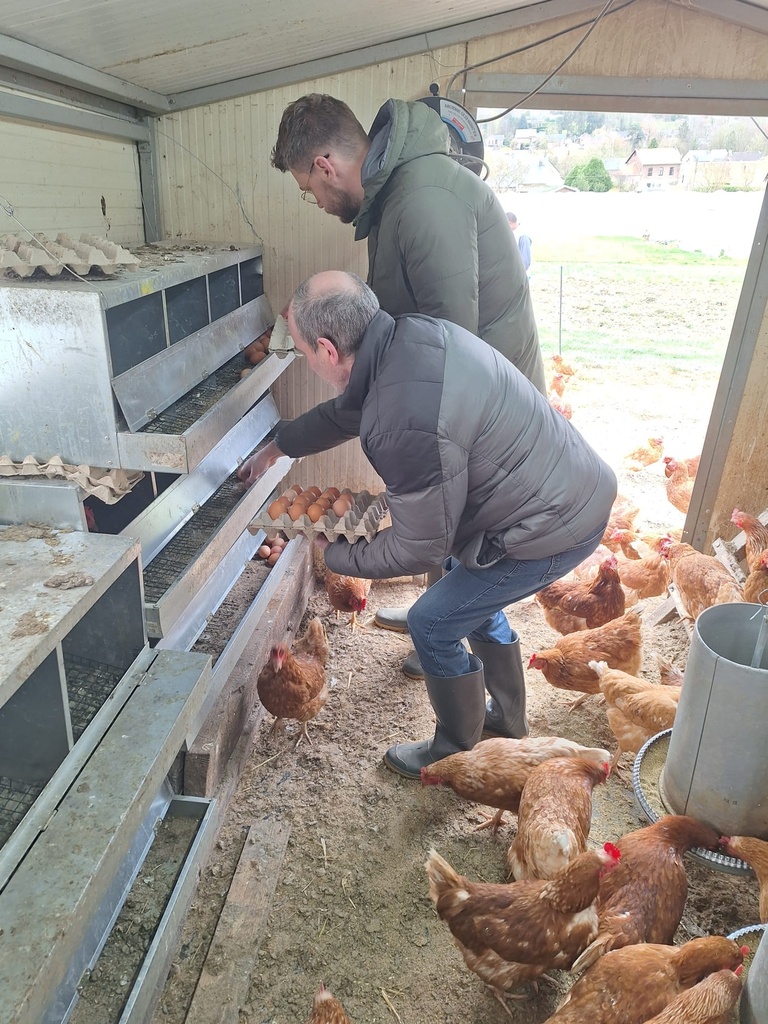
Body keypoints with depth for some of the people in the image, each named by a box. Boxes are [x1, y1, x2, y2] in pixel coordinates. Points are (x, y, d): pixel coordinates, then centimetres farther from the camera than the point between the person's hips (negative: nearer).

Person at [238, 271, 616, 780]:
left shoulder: (407, 427, -33)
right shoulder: (411, 333, -4)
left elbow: (420, 549, -19)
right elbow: (349, 409, 15)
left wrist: (338, 556, -2)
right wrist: (278, 446, 27)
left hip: (553, 527, -9)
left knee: (433, 624, 4)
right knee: (470, 595, 26)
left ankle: (457, 757, 28)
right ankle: (507, 721, 46)